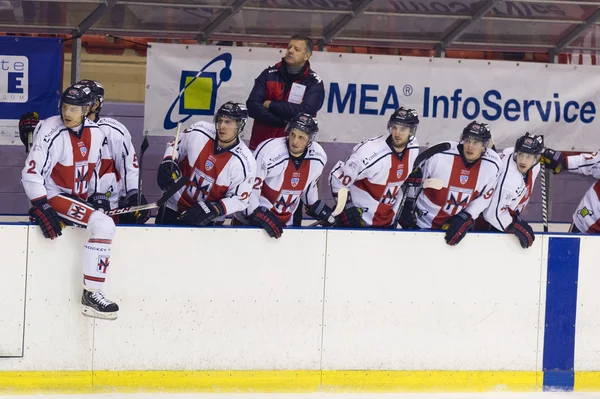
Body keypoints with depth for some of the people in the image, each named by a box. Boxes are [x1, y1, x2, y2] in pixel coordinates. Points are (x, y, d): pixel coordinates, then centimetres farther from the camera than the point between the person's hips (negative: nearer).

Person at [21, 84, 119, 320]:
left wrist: (98, 199, 14)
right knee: (104, 225, -26)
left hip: (79, 199, 9)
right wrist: (43, 210, -26)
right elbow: (31, 174, -22)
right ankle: (91, 295, -25)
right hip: (54, 198, -9)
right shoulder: (52, 133, -20)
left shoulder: (96, 134, 2)